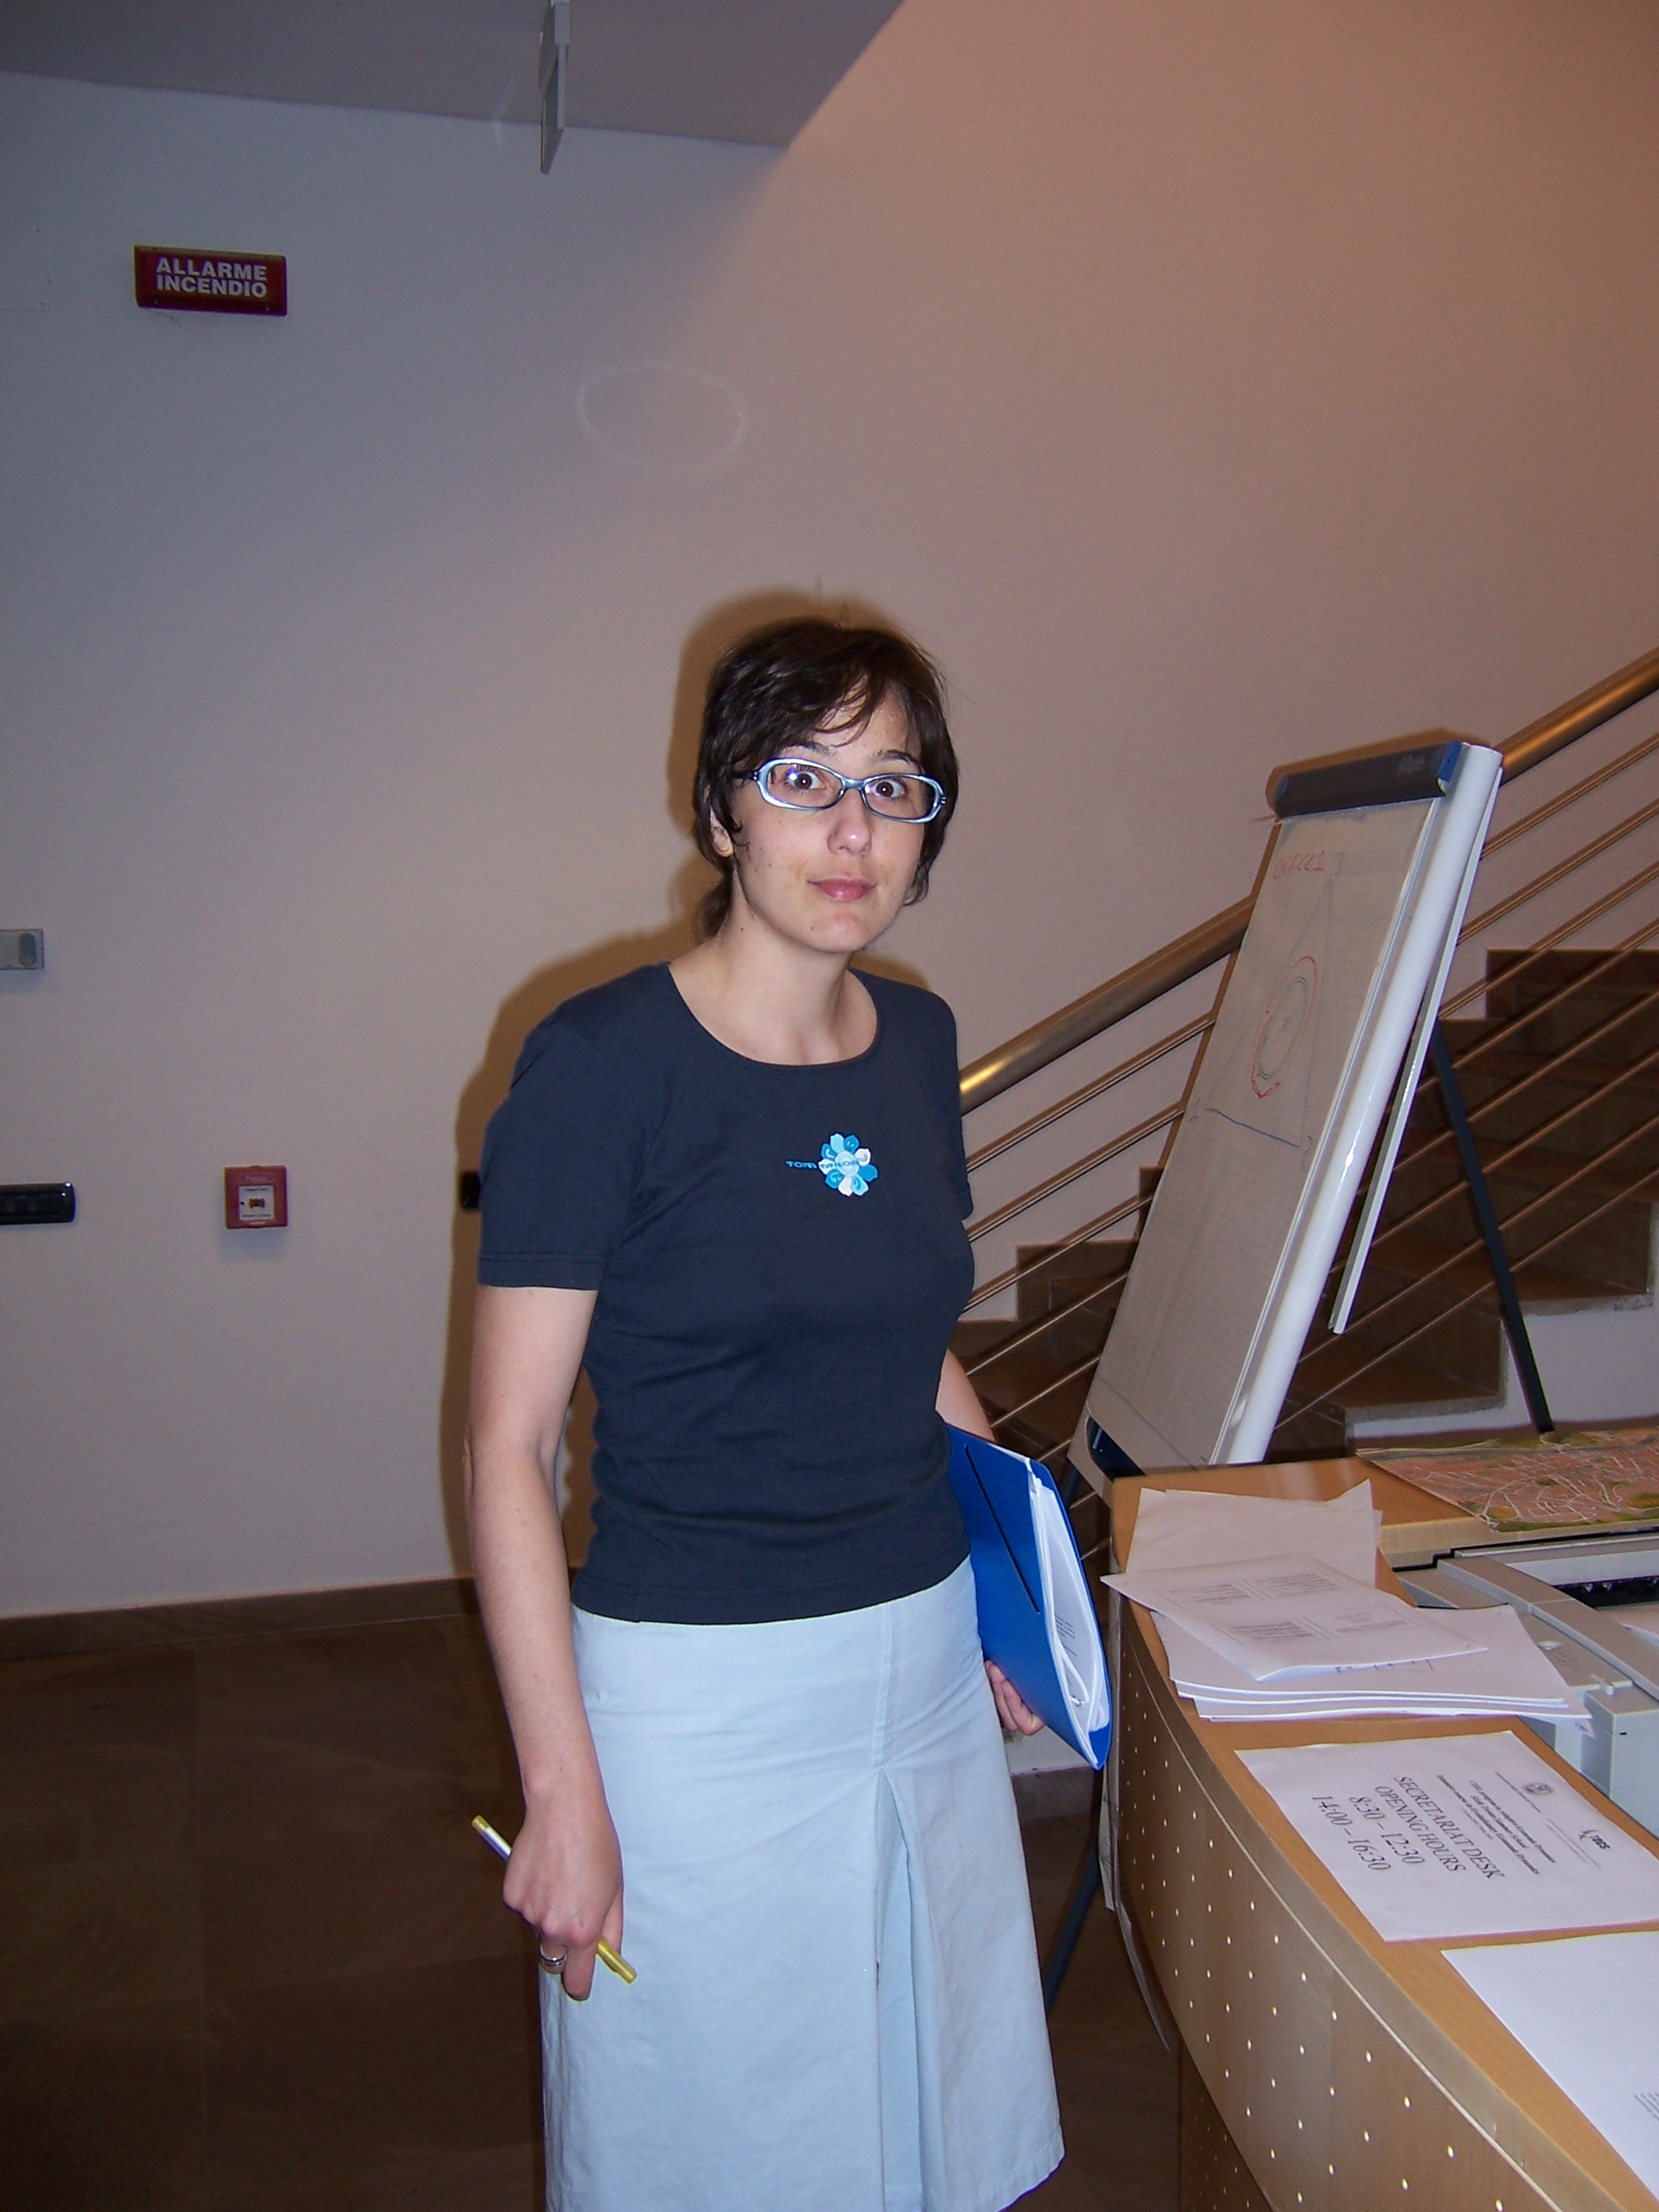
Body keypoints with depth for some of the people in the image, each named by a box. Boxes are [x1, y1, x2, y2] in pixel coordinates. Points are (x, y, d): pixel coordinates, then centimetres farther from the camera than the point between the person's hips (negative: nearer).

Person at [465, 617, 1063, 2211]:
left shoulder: (919, 1041, 3)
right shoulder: (603, 1063, -16)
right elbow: (507, 1451, -15)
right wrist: (563, 1792, -16)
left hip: (926, 1656, 6)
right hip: (700, 1688, -6)